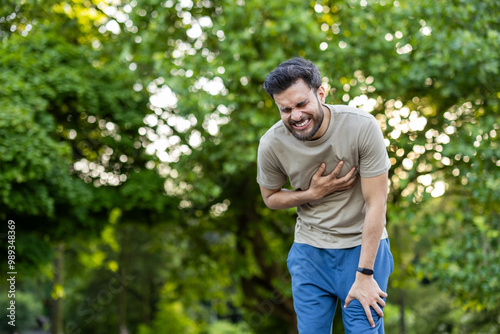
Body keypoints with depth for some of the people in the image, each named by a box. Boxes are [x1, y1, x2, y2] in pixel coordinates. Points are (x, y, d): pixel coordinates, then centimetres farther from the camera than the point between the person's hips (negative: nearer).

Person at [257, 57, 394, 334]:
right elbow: (270, 197, 6)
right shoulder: (272, 144, -14)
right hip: (310, 250, 2)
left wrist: (364, 275, -18)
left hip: (363, 246, -2)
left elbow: (376, 204, -17)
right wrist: (313, 193, -15)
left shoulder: (362, 127, -21)